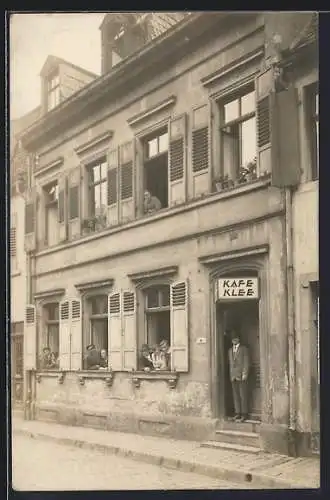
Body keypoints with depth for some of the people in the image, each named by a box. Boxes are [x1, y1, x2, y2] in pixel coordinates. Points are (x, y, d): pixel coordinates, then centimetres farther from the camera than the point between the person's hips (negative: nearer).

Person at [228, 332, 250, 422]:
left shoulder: (244, 349, 3)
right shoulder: (230, 350, 19)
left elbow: (246, 362, -3)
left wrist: (244, 374, -11)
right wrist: (231, 375, 12)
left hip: (241, 375, -5)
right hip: (233, 376, 5)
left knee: (243, 395, -6)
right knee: (235, 395, 3)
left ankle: (244, 414, -3)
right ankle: (237, 413, 6)